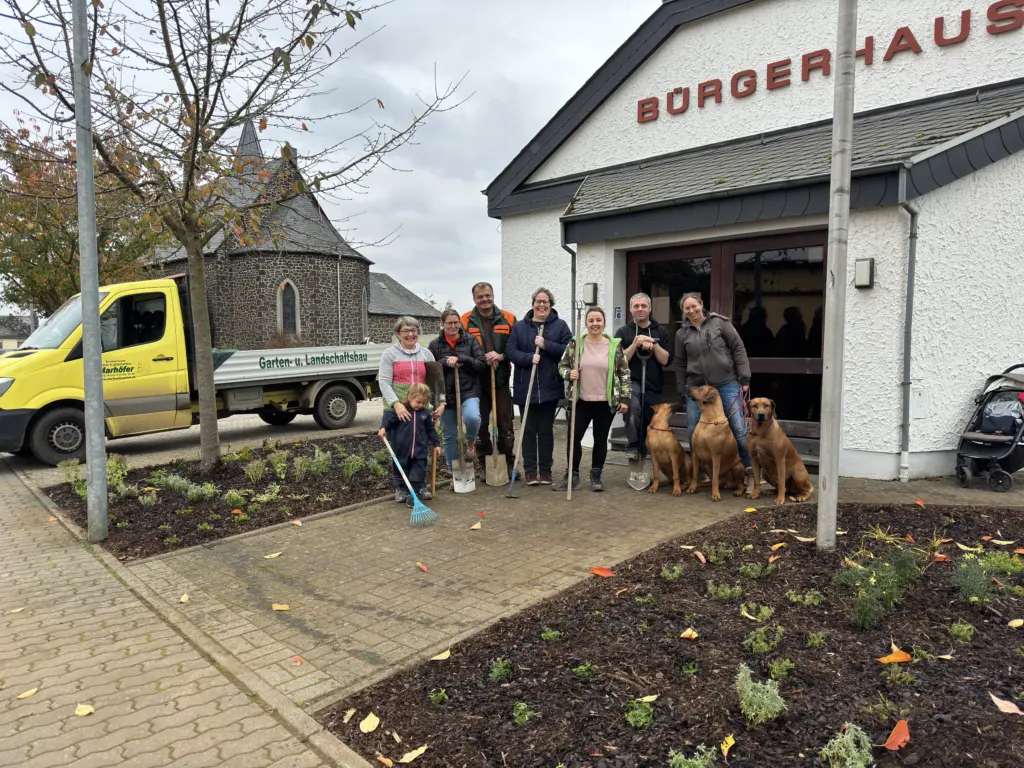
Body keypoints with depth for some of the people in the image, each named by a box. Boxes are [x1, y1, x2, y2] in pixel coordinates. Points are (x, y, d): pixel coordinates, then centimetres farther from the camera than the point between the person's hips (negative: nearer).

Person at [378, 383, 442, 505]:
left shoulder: (425, 413, 4)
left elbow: (431, 430, 11)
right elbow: (389, 418, -12)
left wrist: (436, 444, 12)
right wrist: (383, 428, -32)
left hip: (420, 450, 2)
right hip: (402, 449, -2)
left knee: (419, 470, 3)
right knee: (400, 468, 10)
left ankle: (420, 487, 13)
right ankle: (400, 488, 25)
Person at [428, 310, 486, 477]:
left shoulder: (470, 340, 3)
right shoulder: (434, 345, 5)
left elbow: (482, 364, -3)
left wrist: (460, 359, -15)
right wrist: (445, 362, -14)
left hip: (469, 391, -1)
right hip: (446, 395, 2)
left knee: (472, 417, -31)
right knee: (449, 436, 8)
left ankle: (471, 442, 2)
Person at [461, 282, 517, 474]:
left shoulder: (508, 319, 3)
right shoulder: (465, 321, -1)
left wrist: (501, 356, -14)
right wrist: (481, 359, -16)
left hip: (501, 379, 1)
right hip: (477, 381, -1)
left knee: (505, 423, 7)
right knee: (480, 424, 8)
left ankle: (508, 463, 19)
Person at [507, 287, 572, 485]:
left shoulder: (560, 325, 3)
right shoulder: (519, 326, 5)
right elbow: (511, 352, -3)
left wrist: (546, 345, -16)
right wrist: (529, 357, -19)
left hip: (549, 388, 0)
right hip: (525, 388, 1)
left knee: (546, 430, 8)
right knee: (528, 431, 5)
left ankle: (545, 471, 17)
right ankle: (530, 471, 13)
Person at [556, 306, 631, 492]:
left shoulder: (615, 345, -1)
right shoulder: (575, 344, 0)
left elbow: (624, 373, 2)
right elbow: (562, 365, 7)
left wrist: (625, 398, -3)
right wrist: (569, 374, -15)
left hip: (606, 402, 0)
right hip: (581, 401, 1)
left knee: (601, 439, 8)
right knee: (574, 437, 1)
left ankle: (596, 476, 21)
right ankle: (572, 476, 14)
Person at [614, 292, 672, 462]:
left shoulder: (661, 331, 5)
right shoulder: (623, 332, 3)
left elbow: (666, 360, -2)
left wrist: (653, 345, -16)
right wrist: (635, 344, -17)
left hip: (655, 386, 3)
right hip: (632, 382, -3)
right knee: (634, 407, -34)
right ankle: (632, 446, -19)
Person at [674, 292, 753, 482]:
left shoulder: (720, 323, 0)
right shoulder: (682, 333, 8)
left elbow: (738, 350, 0)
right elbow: (680, 364, 13)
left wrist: (744, 378, -5)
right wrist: (682, 391, 11)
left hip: (727, 384, -2)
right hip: (696, 387, 3)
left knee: (738, 428, -1)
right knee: (694, 432, 4)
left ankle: (750, 468, 13)